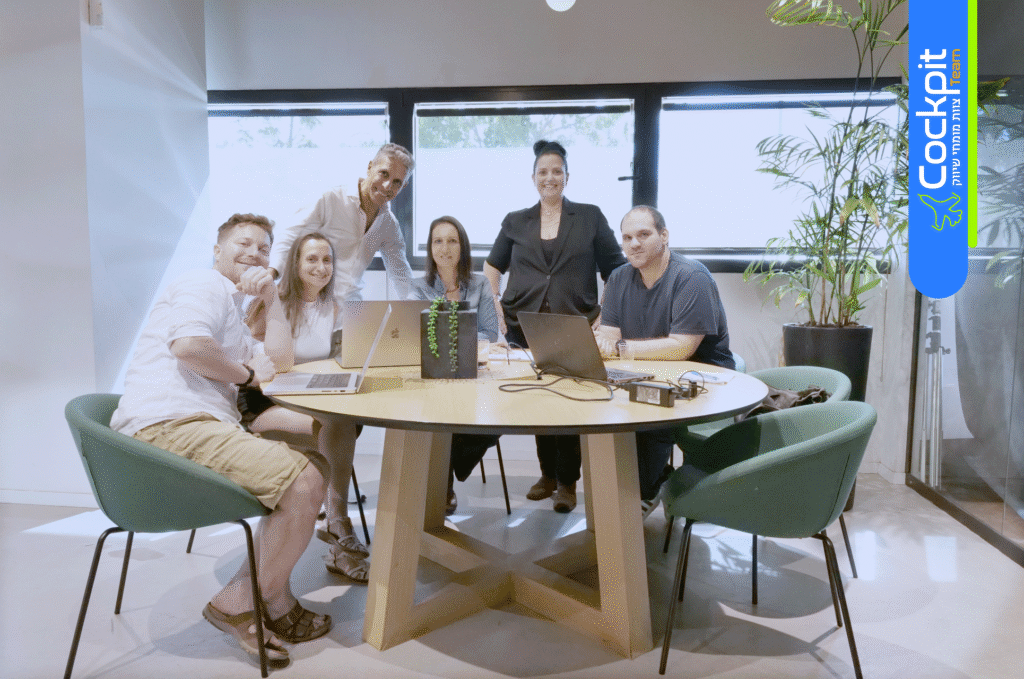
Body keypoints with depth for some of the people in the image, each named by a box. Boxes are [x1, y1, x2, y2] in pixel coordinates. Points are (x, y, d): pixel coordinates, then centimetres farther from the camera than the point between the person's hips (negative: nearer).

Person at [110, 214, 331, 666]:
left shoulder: (230, 310, 33)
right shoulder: (204, 285, 1)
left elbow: (280, 361, 24)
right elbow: (188, 345, -19)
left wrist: (271, 299, 17)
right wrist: (246, 373, -3)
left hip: (201, 425, 11)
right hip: (168, 424, -11)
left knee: (314, 466, 9)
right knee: (304, 482, -24)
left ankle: (271, 600, 5)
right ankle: (238, 606, -5)